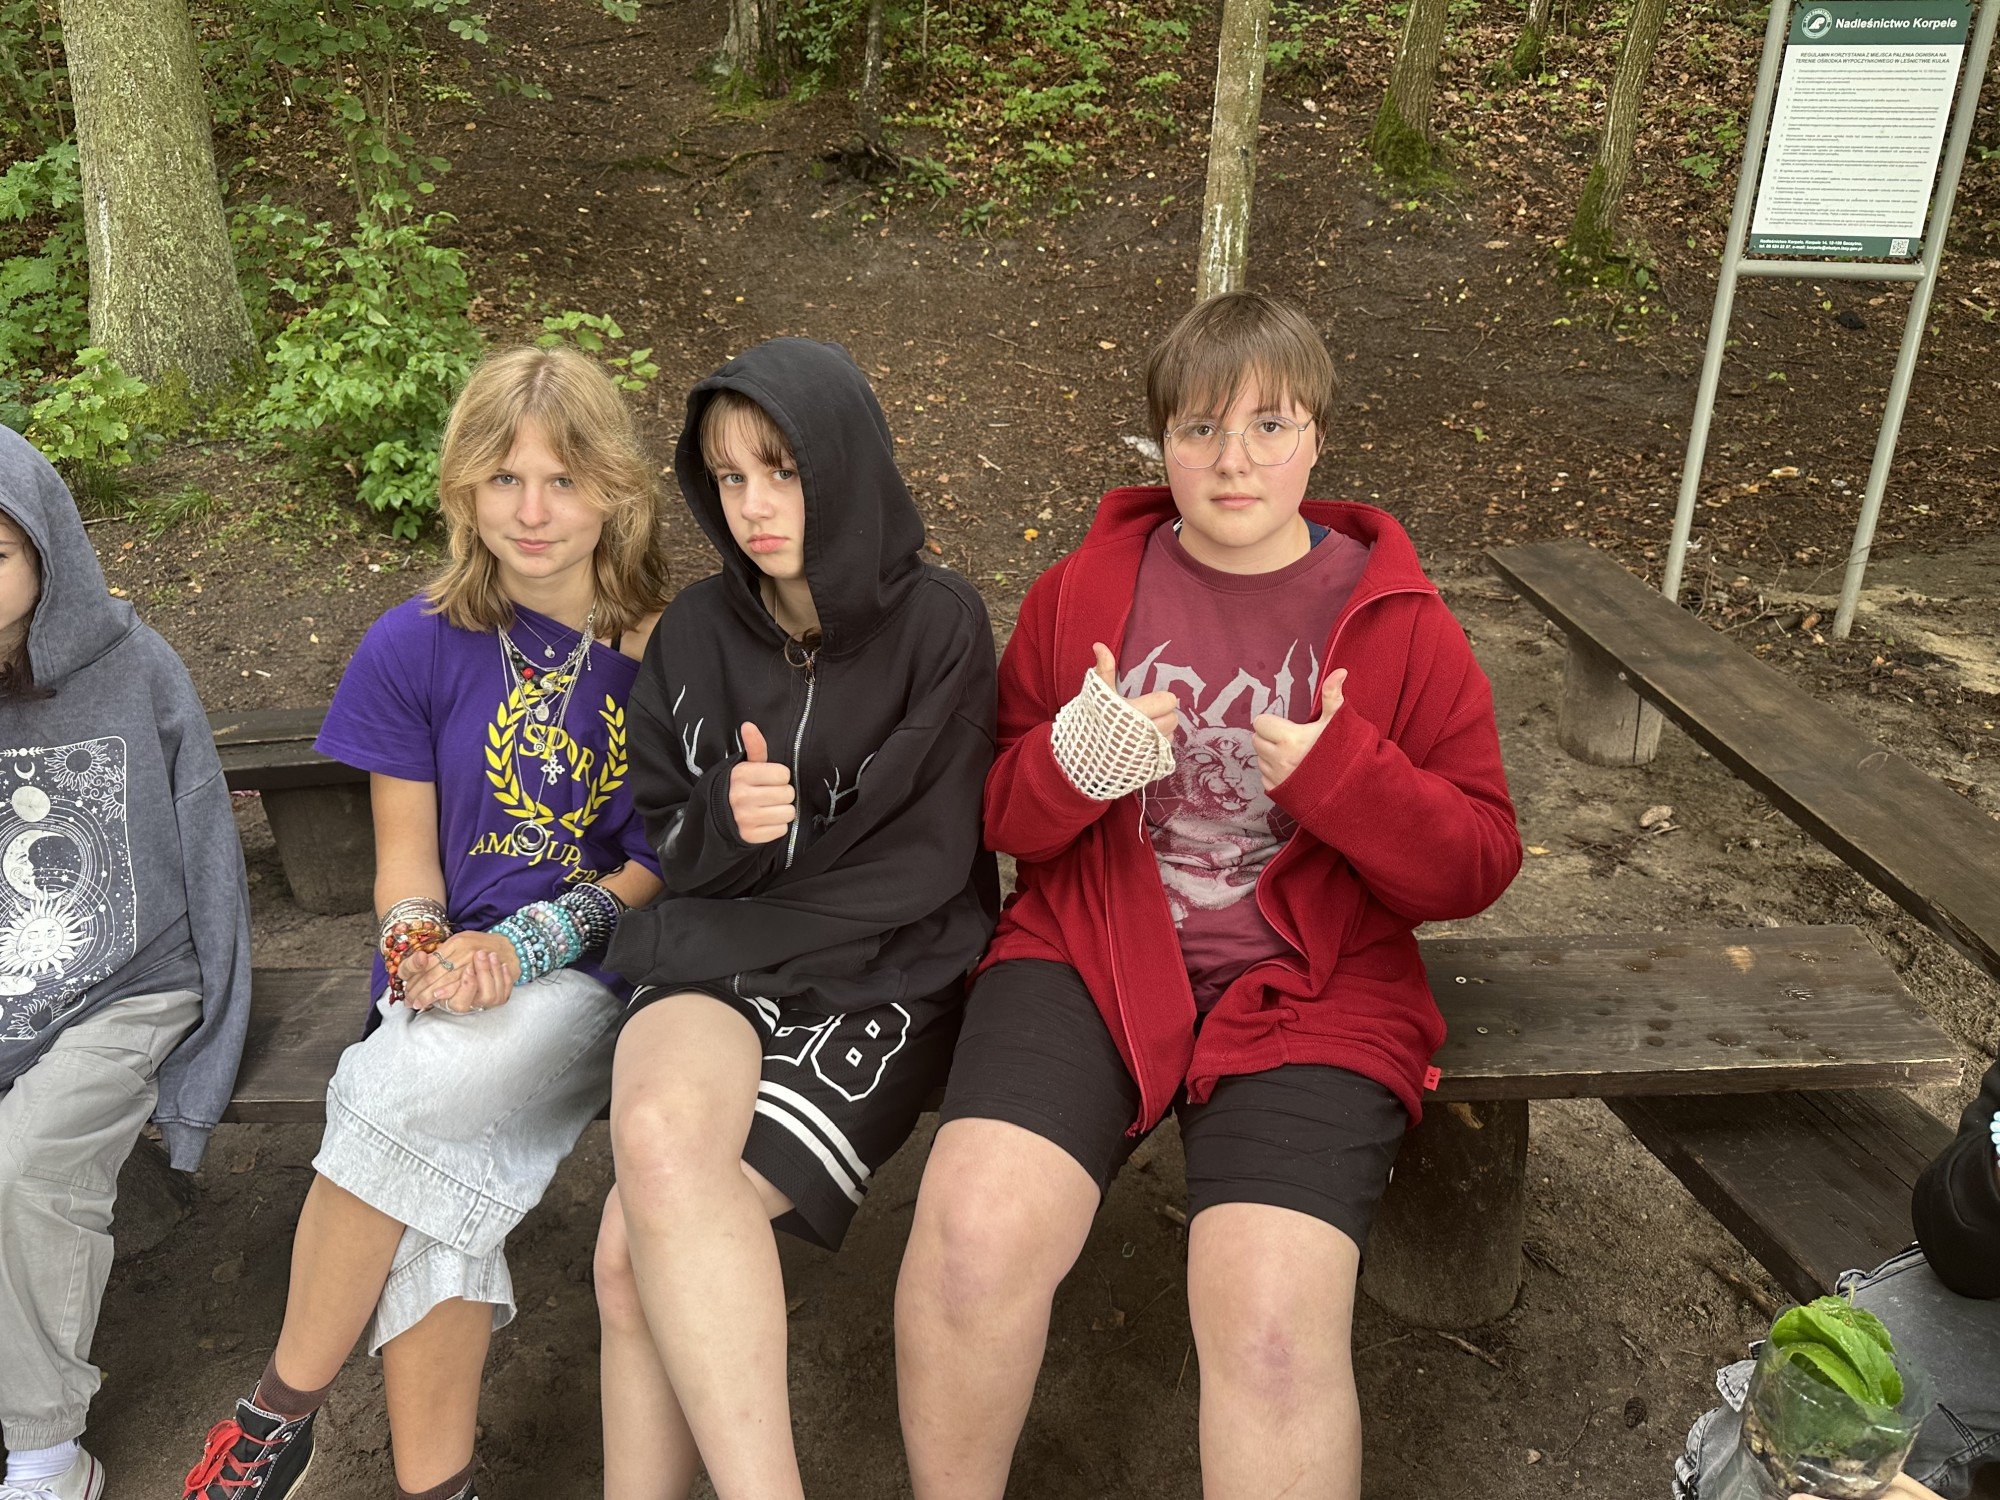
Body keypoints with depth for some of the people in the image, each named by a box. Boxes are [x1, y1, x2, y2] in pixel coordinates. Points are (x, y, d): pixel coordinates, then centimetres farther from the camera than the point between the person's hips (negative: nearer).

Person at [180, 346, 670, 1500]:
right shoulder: (415, 648, 4)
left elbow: (670, 861, 0)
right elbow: (407, 855, 7)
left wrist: (526, 944, -14)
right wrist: (427, 952, -15)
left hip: (594, 974, -2)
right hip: (448, 979, 2)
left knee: (402, 1097, -30)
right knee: (433, 1189, -27)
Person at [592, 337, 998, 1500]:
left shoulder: (938, 626, -2)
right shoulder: (694, 635, 10)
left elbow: (925, 862, -5)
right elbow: (668, 848, 12)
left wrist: (773, 846, -9)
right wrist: (725, 824, -11)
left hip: (879, 979, -3)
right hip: (720, 970, 3)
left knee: (638, 1257, -24)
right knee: (657, 1130, -32)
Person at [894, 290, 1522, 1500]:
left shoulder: (1400, 625, 5)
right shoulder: (1086, 587, 9)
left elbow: (1479, 866, 5)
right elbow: (999, 814, 12)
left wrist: (1345, 776, -14)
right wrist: (1068, 766, -12)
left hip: (1306, 993, 0)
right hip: (1089, 953, 1)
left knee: (1274, 1330, -22)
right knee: (973, 1234, -21)